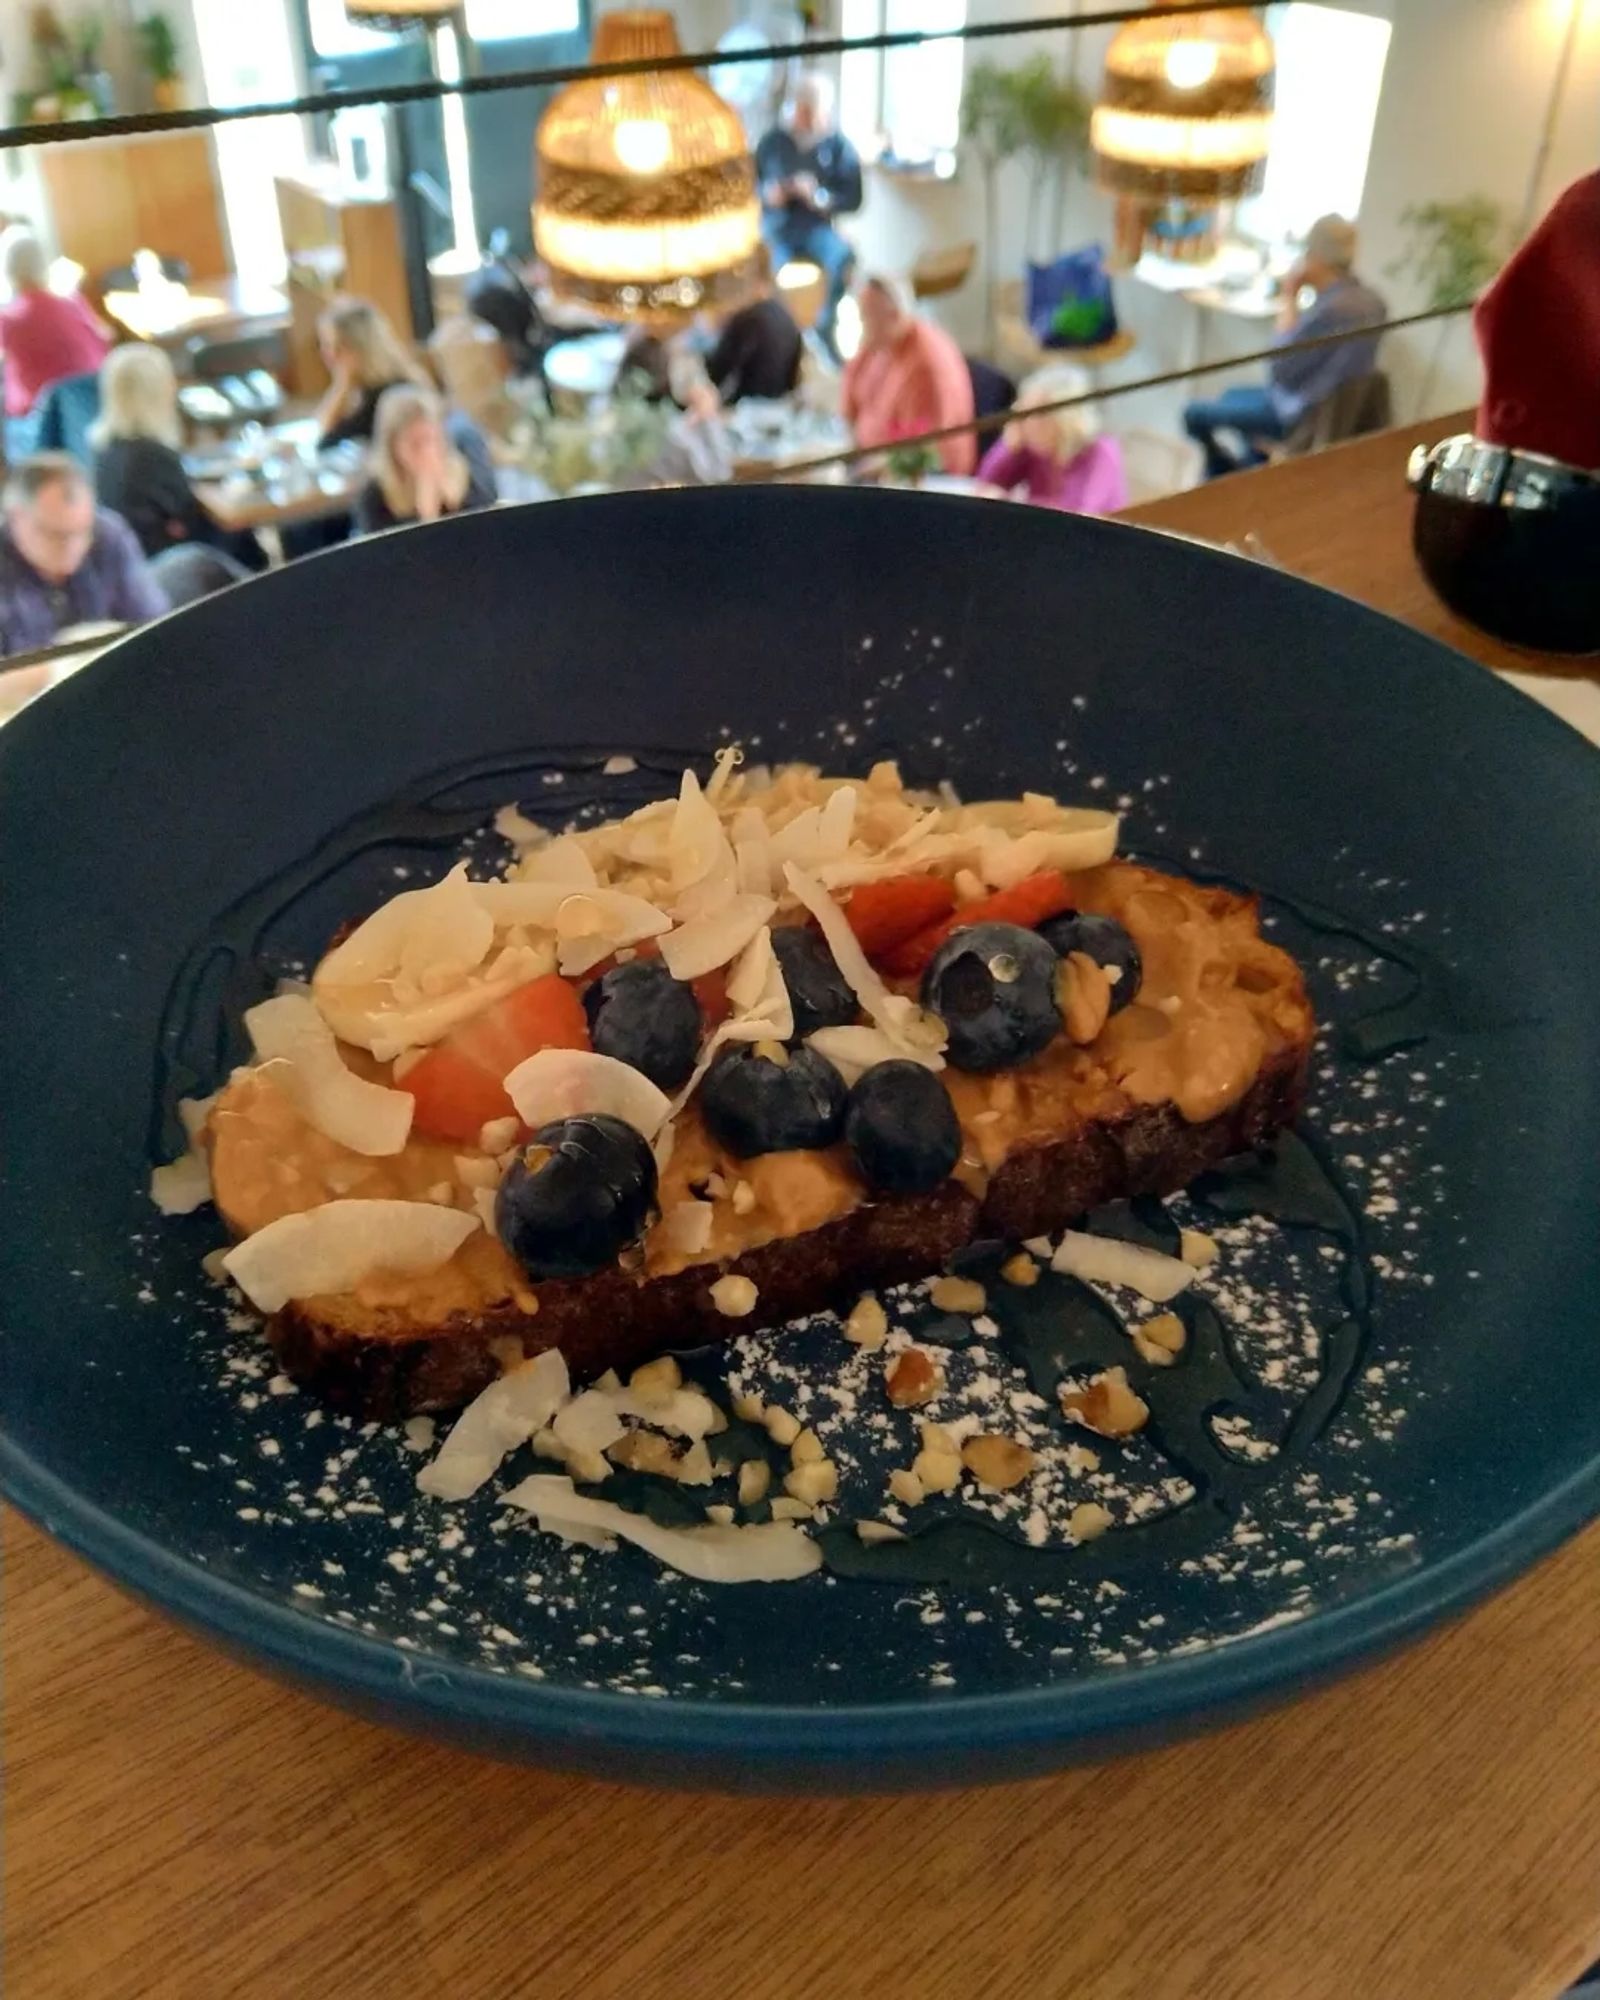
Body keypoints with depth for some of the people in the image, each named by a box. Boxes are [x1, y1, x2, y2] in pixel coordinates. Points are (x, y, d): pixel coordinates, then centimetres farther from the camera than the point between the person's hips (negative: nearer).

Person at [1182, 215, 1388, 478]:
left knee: (1195, 414, -1)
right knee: (1235, 394, 31)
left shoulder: (1330, 310, -31)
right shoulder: (1372, 300, -1)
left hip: (1301, 415, -10)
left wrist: (1290, 300, -15)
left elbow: (1281, 369, -23)